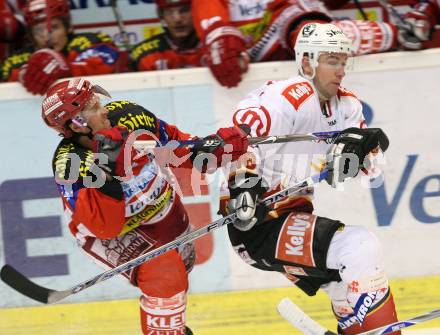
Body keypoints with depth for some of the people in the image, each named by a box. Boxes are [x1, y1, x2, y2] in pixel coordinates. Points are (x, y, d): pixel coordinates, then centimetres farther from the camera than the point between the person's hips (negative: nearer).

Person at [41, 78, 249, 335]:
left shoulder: (130, 116, -23)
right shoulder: (71, 165, -35)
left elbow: (172, 142, -3)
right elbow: (103, 225, -42)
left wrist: (216, 146, -15)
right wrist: (105, 171, -51)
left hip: (160, 204, 6)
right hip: (110, 230, -6)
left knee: (182, 264, 26)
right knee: (163, 271, -27)